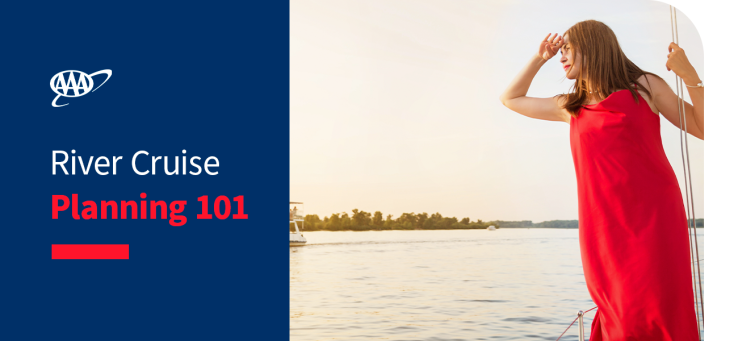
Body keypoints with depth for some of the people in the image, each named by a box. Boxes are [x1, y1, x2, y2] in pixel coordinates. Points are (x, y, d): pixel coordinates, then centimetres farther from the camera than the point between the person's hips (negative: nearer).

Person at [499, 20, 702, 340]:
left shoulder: (644, 86, 8)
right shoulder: (570, 107, 18)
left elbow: (704, 128, 8)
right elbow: (511, 99, 31)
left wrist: (690, 75, -3)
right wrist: (539, 58, 26)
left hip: (653, 215, -3)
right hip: (603, 225, 3)